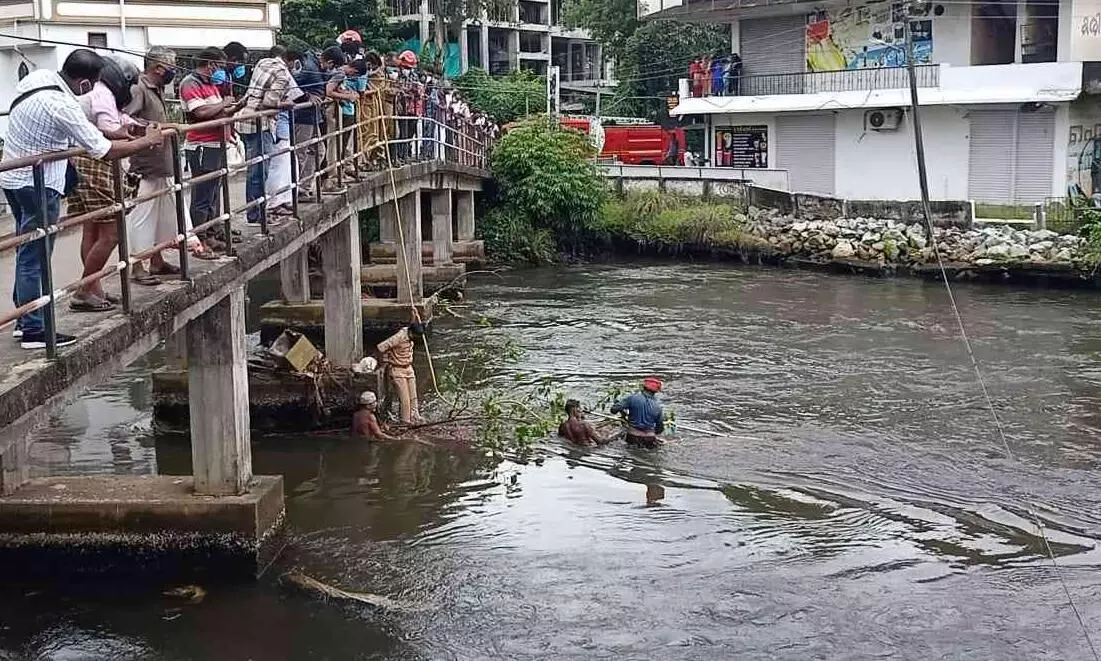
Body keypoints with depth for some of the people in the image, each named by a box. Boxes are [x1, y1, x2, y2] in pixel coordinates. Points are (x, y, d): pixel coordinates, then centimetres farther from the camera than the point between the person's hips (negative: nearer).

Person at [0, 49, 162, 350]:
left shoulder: (38, 76, -1)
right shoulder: (63, 107, -26)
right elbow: (105, 151, -22)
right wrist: (147, 141, -8)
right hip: (37, 185, -9)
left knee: (27, 253, 18)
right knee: (35, 259, -3)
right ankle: (34, 331, 3)